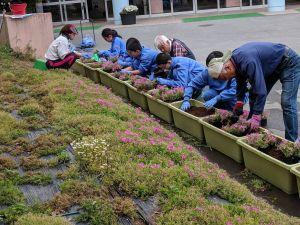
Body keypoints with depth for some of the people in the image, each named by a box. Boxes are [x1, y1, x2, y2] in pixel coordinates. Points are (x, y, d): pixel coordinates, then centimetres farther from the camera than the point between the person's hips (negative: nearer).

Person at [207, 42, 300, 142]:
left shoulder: (248, 62, -38)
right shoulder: (234, 60, -9)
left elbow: (260, 90, -37)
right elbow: (241, 82, 10)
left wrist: (256, 117, -33)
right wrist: (239, 102, 5)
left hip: (289, 63, -10)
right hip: (273, 66, 10)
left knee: (287, 103, -16)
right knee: (254, 96, 8)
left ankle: (291, 142, -10)